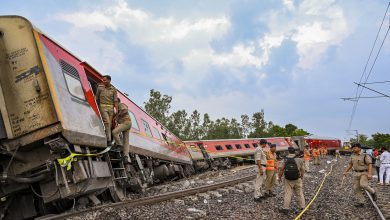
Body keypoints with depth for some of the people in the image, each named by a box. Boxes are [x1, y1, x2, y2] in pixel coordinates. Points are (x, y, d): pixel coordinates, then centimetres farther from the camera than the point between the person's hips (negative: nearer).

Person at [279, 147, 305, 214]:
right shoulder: (299, 160, -7)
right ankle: (302, 207, 22)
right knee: (299, 193, 14)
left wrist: (280, 177, 4)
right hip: (297, 180, 0)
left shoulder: (285, 160, -7)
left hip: (288, 180, 0)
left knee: (287, 194, 5)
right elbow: (302, 170, -3)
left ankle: (285, 208, 6)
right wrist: (301, 177, 13)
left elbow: (281, 169, -8)